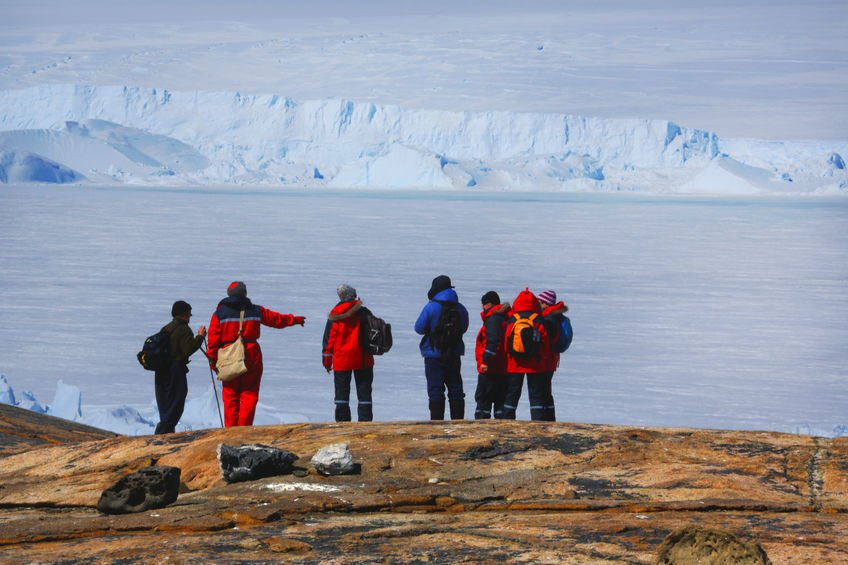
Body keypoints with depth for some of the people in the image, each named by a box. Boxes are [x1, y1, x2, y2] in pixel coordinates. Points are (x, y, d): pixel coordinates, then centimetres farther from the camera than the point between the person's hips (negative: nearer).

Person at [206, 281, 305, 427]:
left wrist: (212, 360, 4)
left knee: (230, 396, 7)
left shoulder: (220, 313, 1)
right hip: (251, 357, 0)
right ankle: (244, 427, -4)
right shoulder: (255, 311, 4)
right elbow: (277, 319, 16)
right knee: (249, 393, 6)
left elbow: (213, 338, -3)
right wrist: (294, 319, 33)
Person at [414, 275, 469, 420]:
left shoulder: (431, 307, -12)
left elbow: (419, 328, -9)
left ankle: (436, 421, -5)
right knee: (456, 388, 11)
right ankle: (458, 420, 11)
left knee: (435, 390, -1)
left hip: (434, 355, -4)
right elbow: (464, 328, 14)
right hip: (454, 355, 4)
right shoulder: (460, 309, 3)